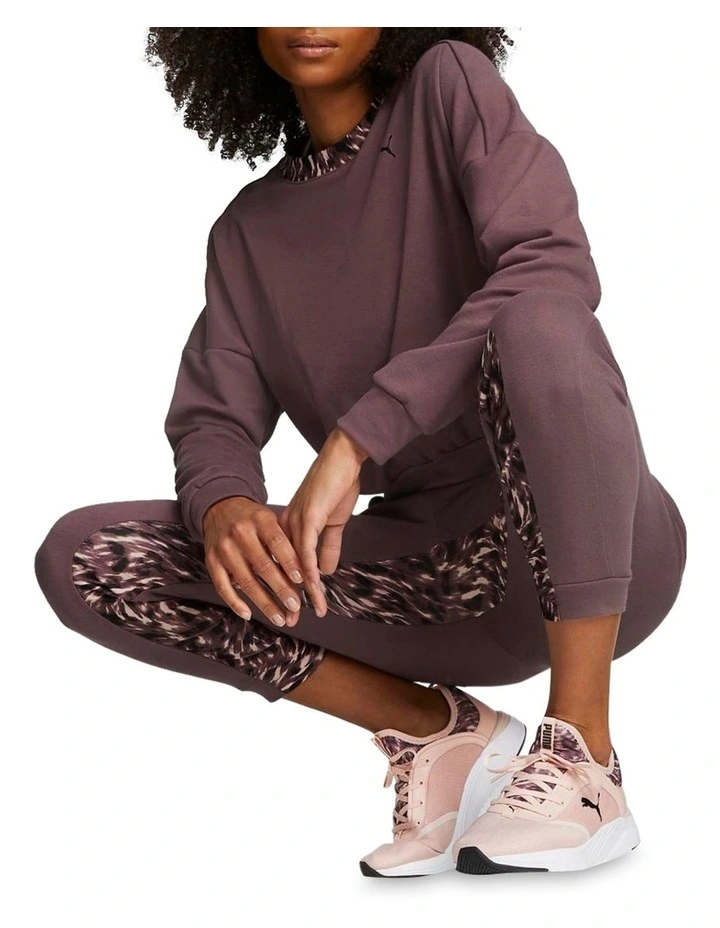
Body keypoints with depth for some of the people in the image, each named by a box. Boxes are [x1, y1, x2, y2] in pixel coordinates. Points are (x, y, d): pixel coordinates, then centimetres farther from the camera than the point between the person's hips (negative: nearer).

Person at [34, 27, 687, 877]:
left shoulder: (450, 85, -2)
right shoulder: (250, 232, 11)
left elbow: (556, 269, -19)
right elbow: (213, 420, 3)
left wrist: (356, 437, -27)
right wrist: (224, 508, -23)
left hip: (592, 549, -4)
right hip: (442, 575, 5)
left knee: (536, 324, -35)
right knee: (81, 557, -9)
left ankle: (582, 756, -23)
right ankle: (436, 730, -2)